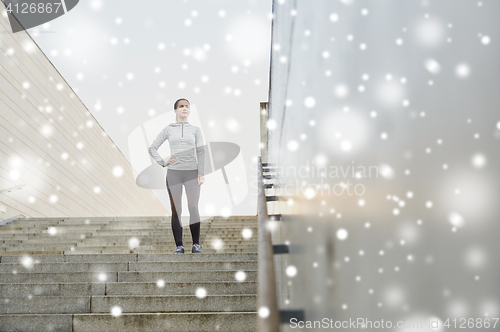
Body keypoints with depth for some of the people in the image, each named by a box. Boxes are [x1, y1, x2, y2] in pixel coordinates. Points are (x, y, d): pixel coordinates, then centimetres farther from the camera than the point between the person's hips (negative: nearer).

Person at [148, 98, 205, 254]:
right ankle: (179, 246, 5)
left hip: (192, 171, 0)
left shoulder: (195, 129, 10)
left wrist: (201, 173, -4)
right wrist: (163, 162, -1)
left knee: (194, 209, -4)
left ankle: (196, 244, 3)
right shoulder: (168, 129, 9)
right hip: (173, 172, 0)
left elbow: (201, 152, 4)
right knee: (176, 210, 1)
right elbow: (152, 148, 11)